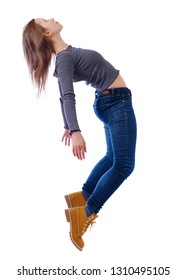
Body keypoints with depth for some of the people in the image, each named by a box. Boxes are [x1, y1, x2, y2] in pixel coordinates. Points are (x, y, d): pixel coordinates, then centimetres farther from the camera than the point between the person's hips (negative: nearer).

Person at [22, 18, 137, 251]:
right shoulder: (65, 58, -20)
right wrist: (76, 131, -44)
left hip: (111, 102, 9)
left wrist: (67, 126, 23)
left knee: (112, 157, 19)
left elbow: (64, 97, 15)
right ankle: (85, 213, -9)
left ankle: (82, 197, 22)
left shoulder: (65, 55, 8)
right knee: (123, 165, -9)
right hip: (117, 103, -9)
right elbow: (68, 96, -33)